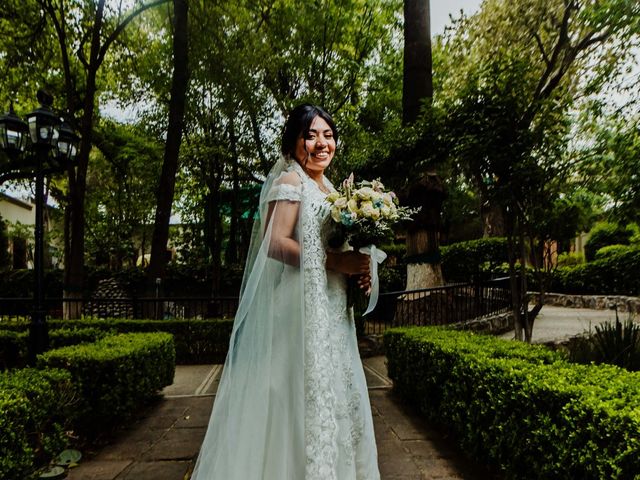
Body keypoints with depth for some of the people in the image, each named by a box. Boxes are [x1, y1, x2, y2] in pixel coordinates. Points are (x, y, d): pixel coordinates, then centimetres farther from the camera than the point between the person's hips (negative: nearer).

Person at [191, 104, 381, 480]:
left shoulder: (328, 187, 19)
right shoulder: (290, 180, -8)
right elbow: (275, 243, -20)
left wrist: (356, 268, 5)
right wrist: (333, 261, -19)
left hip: (330, 311, 9)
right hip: (300, 307, -9)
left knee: (332, 391, 15)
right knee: (303, 392, -3)